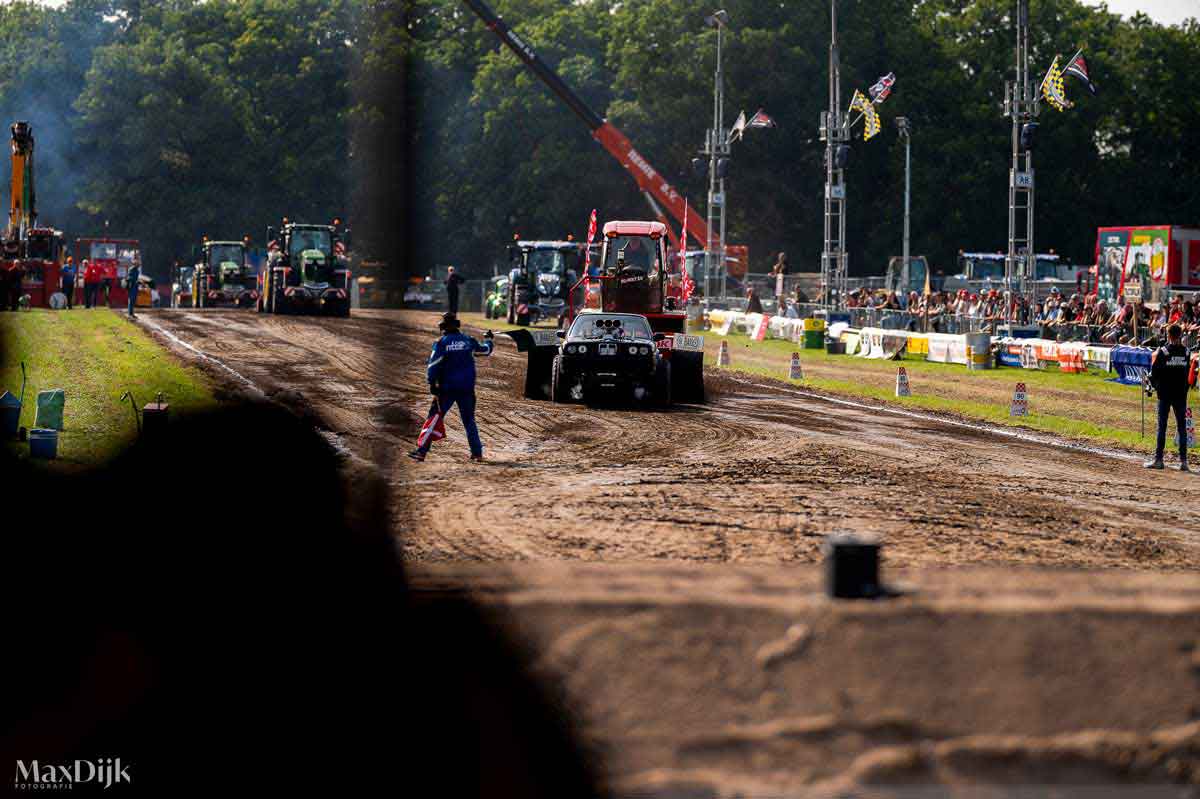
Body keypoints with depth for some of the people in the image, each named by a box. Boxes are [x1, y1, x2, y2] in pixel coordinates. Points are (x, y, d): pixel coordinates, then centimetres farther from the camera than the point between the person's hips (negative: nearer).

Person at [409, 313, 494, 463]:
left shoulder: (441, 343, -6)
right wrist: (489, 340, 41)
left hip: (447, 388, -3)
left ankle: (422, 451, -7)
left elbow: (433, 365, -12)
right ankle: (477, 452, 10)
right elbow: (485, 350, 20)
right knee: (469, 420, 14)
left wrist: (432, 383, -7)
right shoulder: (468, 341, 4)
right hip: (467, 388, 3)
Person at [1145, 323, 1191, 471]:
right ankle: (1183, 461, 2)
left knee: (1162, 426, 2)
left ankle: (1158, 459, 2)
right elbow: (1188, 373, 4)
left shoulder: (1162, 352, -9)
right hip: (1181, 394, 3)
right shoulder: (1185, 351, 1)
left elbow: (1154, 372, -6)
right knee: (1182, 427, 5)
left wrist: (1155, 385, 13)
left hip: (1165, 393, -2)